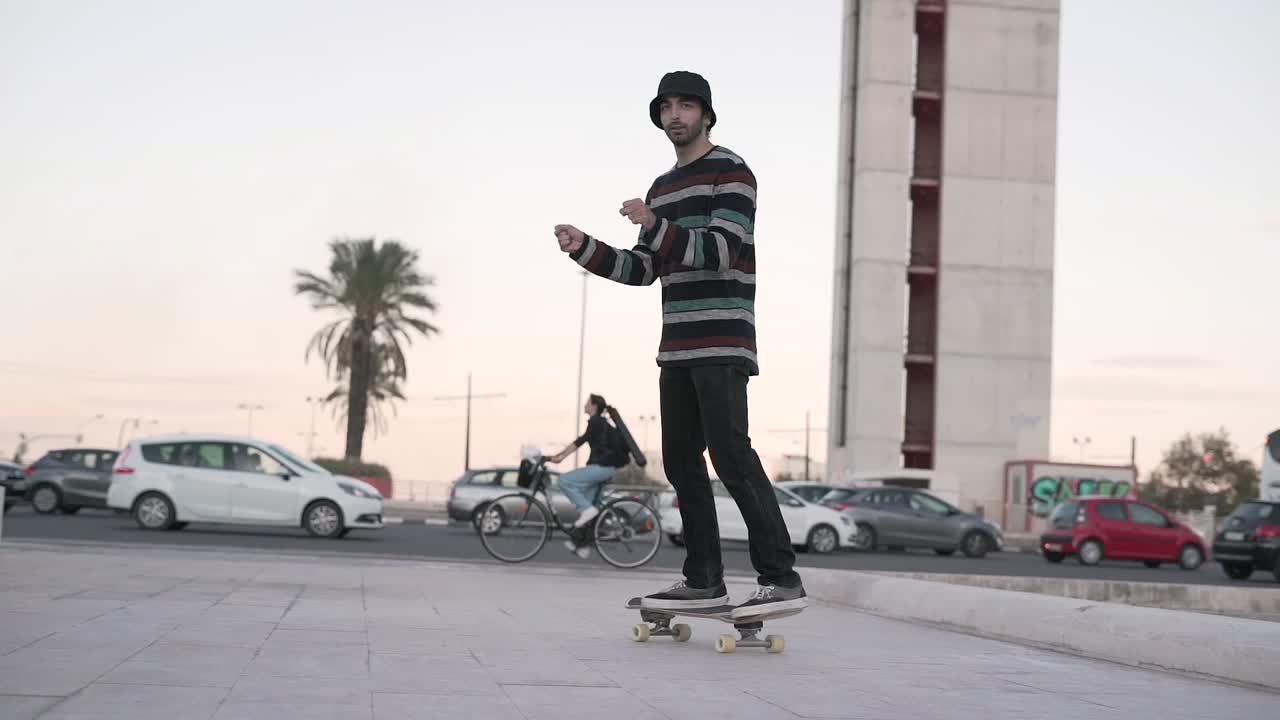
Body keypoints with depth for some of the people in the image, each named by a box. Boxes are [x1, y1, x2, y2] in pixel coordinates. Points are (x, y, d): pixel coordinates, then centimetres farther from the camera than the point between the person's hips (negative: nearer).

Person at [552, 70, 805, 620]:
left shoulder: (730, 171, -3)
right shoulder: (661, 188, 22)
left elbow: (721, 253, -16)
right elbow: (642, 270, 20)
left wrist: (655, 225, -26)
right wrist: (583, 248, 7)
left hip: (722, 343, -8)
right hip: (677, 347, 8)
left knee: (730, 455, -16)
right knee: (681, 461, 6)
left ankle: (780, 579, -16)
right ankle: (704, 580, 12)